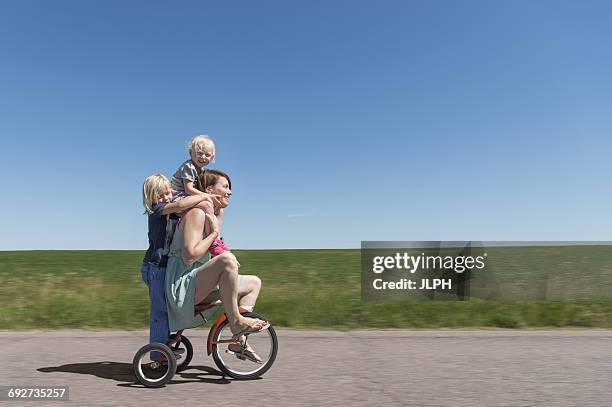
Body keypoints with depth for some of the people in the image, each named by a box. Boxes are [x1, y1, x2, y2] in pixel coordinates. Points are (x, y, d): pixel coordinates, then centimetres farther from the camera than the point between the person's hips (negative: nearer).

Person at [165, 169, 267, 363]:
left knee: (254, 282, 8)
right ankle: (235, 322, -21)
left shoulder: (211, 215, 17)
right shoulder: (197, 212, -13)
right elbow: (189, 255, -23)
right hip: (181, 285, -10)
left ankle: (238, 340, 1)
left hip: (198, 285, 10)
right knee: (226, 259, -35)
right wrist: (215, 233, -16)